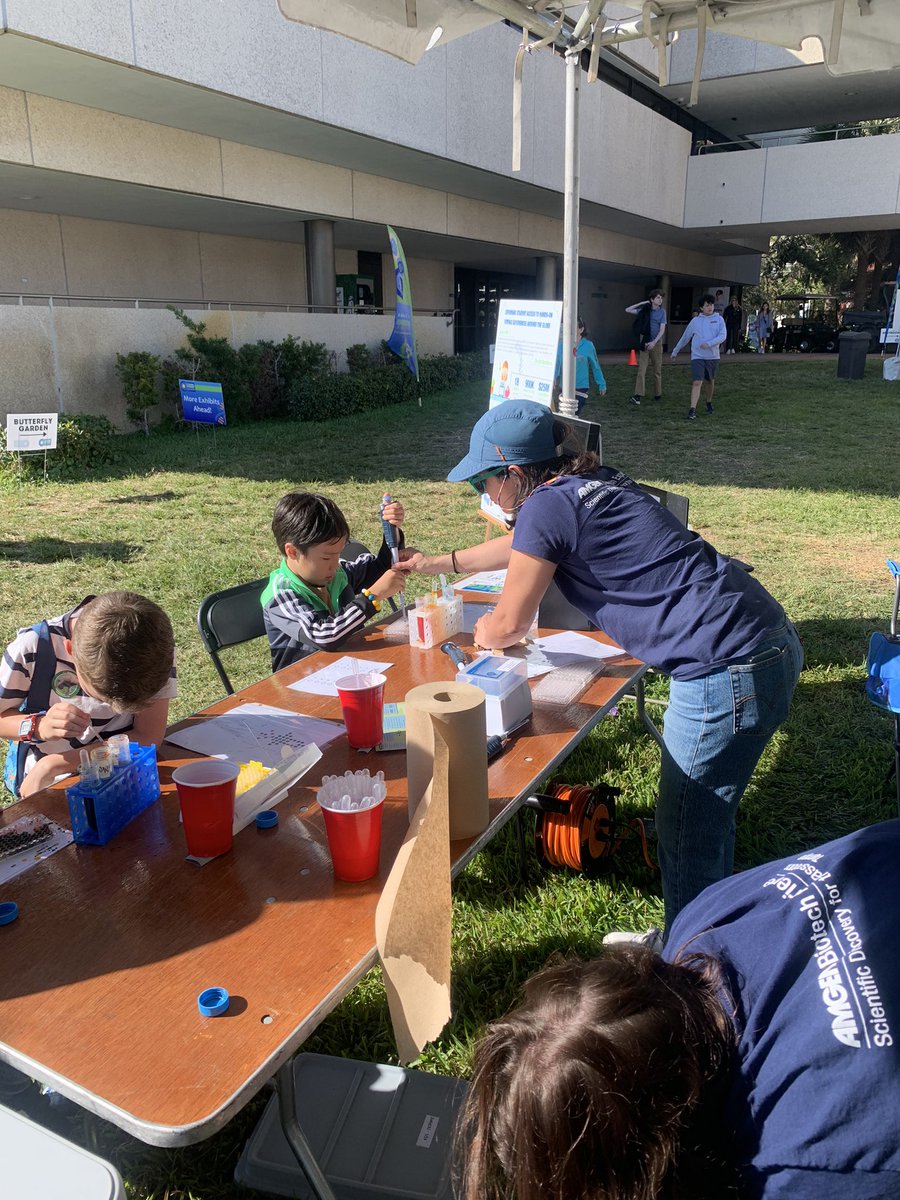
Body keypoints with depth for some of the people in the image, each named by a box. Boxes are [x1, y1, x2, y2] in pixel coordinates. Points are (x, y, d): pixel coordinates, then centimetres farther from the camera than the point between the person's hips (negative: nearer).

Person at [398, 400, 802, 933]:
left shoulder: (549, 505, -12)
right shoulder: (593, 483, 15)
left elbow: (509, 626, -4)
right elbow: (523, 544, 33)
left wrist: (484, 631, 19)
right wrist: (442, 562, 44)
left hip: (728, 672, -10)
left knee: (687, 837, 8)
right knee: (706, 819, 24)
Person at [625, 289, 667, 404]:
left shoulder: (662, 312, 2)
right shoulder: (645, 310, 5)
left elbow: (662, 330, -5)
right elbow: (628, 310, 5)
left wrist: (654, 342, -18)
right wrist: (642, 303, 0)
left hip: (656, 343, 0)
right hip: (644, 343, 0)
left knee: (657, 370, 7)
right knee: (641, 370, -9)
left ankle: (658, 394, 19)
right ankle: (638, 395, -15)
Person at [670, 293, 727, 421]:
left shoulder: (719, 319, 2)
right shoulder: (695, 321, 3)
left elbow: (722, 336, -8)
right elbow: (685, 338, 12)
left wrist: (709, 344, -23)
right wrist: (675, 352, 17)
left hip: (713, 356, 2)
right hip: (697, 356, -2)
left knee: (710, 381, 17)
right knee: (697, 382, -14)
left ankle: (709, 402, 42)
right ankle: (692, 410, -18)